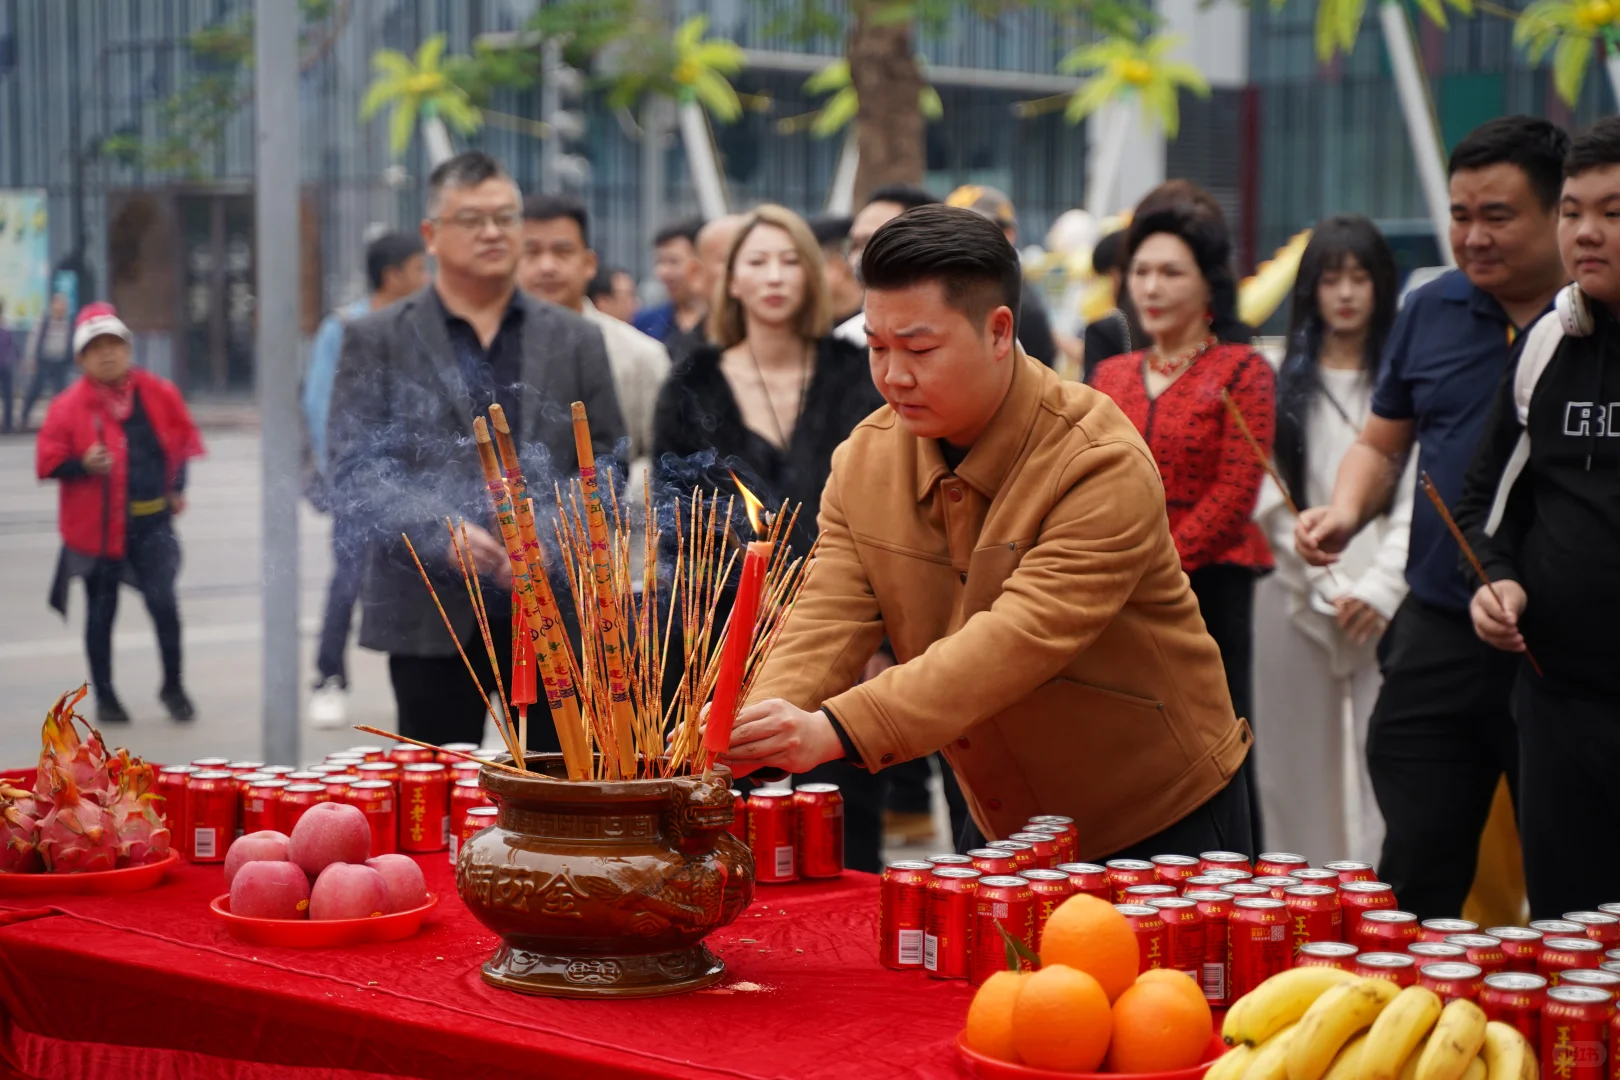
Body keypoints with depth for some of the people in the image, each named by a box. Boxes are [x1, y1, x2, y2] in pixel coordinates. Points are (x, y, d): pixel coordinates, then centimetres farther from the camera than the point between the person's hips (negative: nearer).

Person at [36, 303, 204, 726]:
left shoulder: (157, 393, 0)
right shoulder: (68, 406, -7)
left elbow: (183, 438, 15)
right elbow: (48, 463, -6)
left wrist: (176, 487, 8)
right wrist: (83, 465, -23)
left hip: (152, 520, 1)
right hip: (97, 526, -1)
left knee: (163, 602, -8)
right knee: (101, 612, 9)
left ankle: (173, 687, 11)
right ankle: (104, 696, 24)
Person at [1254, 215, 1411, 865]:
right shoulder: (1282, 380, 9)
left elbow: (1417, 499, 1)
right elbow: (1272, 504, 3)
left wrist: (1378, 589, -9)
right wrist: (1330, 590, -6)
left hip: (1387, 608, -1)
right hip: (1298, 605, 1)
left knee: (1382, 759, -6)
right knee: (1301, 765, 2)